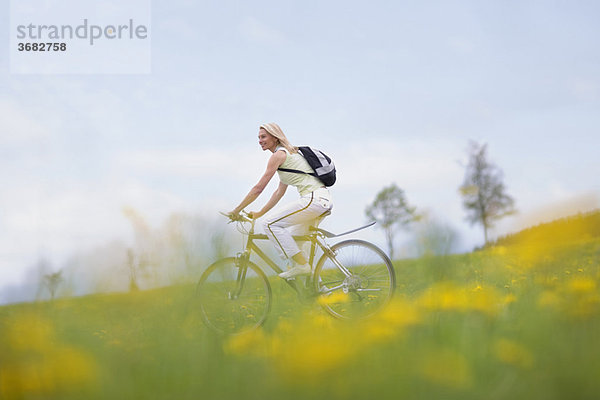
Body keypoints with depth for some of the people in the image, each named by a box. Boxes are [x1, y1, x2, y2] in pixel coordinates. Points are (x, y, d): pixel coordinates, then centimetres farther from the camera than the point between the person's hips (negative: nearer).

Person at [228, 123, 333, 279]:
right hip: (325, 200, 10)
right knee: (292, 236, 21)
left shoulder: (278, 155, -4)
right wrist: (259, 213, 27)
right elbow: (280, 192, 27)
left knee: (271, 224, -7)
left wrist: (237, 210, 1)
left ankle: (301, 264, -8)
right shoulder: (288, 153, 24)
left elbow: (258, 188, -6)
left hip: (314, 199, -10)